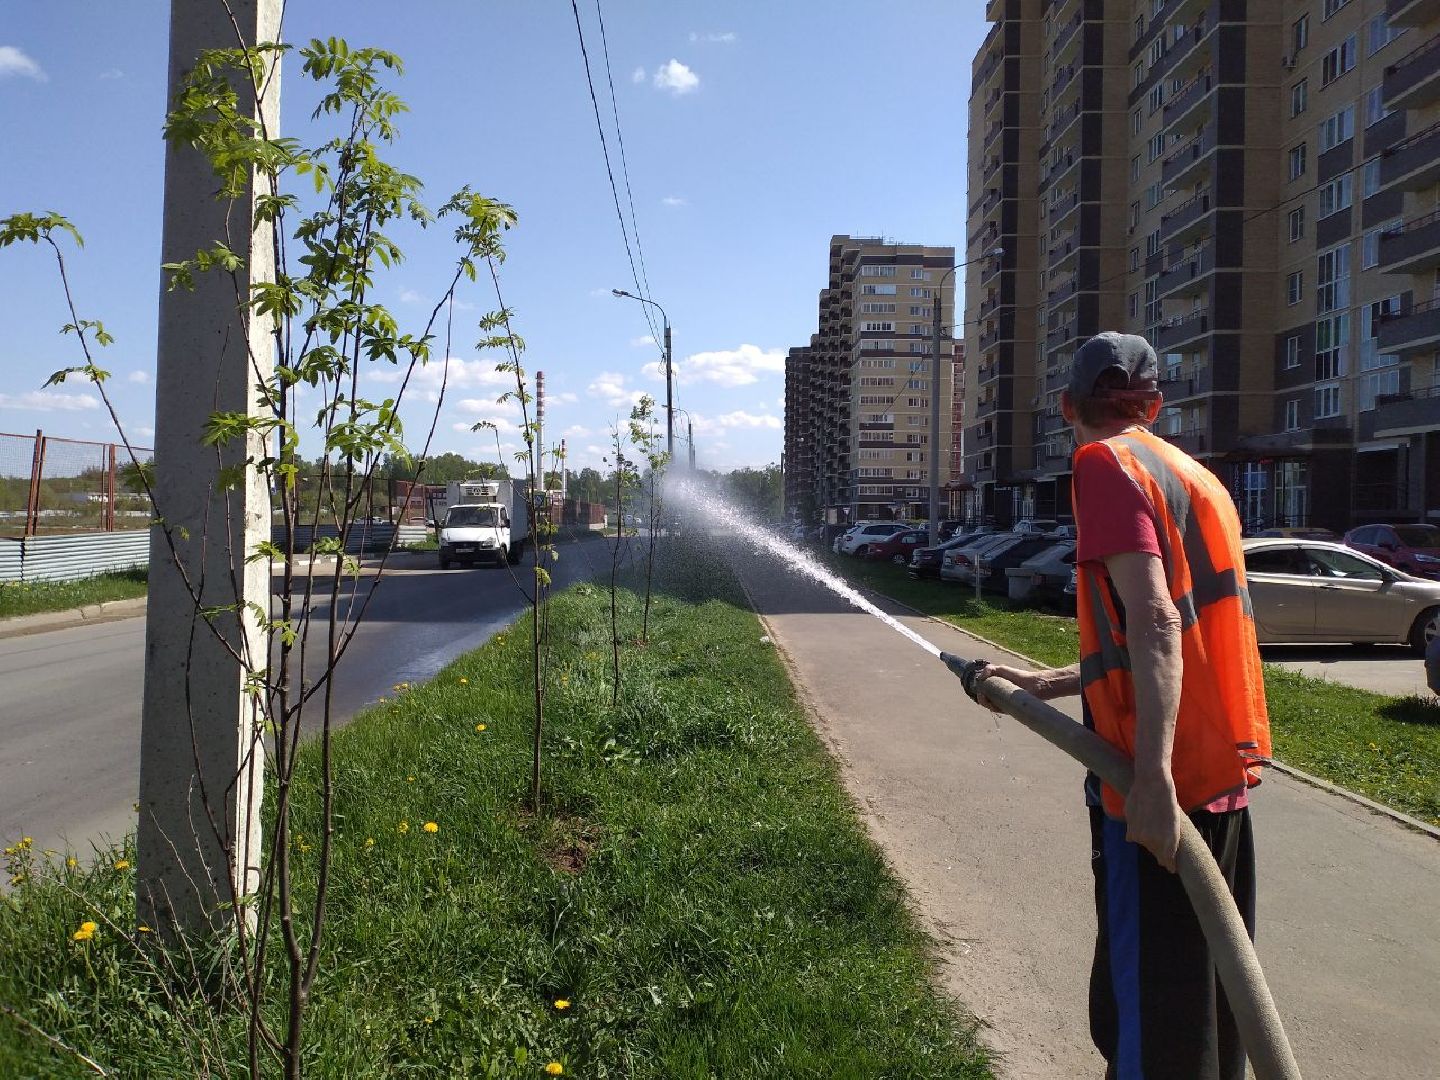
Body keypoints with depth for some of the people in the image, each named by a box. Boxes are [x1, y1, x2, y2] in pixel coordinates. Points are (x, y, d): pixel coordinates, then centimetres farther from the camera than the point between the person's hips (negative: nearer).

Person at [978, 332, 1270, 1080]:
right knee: (1206, 995, 21)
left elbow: (1154, 621, -22)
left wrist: (1152, 776, -28)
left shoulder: (1106, 462, -8)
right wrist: (1043, 685, 25)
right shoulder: (1195, 476, 17)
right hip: (1224, 772, 9)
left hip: (1159, 787, -9)